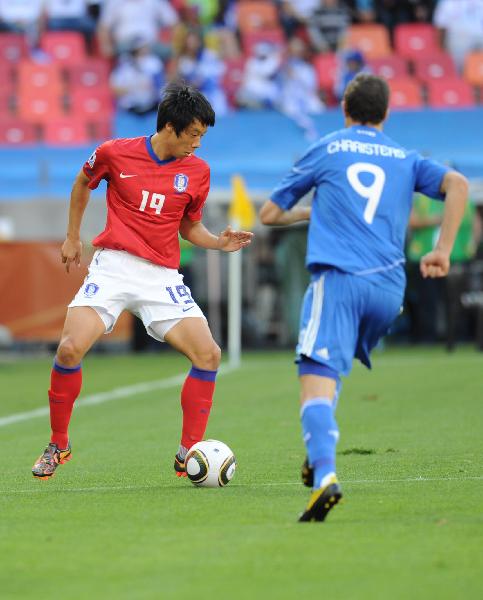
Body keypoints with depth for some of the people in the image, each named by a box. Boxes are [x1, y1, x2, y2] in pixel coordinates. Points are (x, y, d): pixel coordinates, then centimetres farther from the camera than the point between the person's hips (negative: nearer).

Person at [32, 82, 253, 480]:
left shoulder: (197, 171, 5)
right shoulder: (115, 154, -1)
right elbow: (82, 184, 19)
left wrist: (220, 242, 0)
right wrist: (72, 237, 21)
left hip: (162, 277, 2)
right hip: (113, 266, -2)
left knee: (208, 354, -13)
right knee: (70, 348, -18)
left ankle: (188, 453, 0)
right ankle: (58, 444, 3)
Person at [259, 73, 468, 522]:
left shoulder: (326, 149, 15)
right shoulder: (405, 159, 20)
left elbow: (269, 215, 19)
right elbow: (456, 184, 2)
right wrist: (442, 251, 4)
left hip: (339, 278, -4)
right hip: (390, 288, 4)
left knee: (316, 381, -16)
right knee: (331, 367, 27)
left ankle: (325, 476, -38)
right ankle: (319, 454, 13)